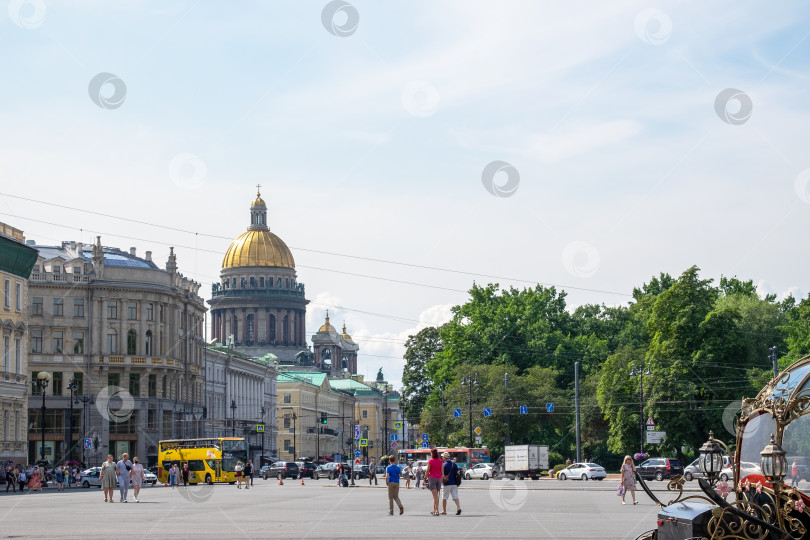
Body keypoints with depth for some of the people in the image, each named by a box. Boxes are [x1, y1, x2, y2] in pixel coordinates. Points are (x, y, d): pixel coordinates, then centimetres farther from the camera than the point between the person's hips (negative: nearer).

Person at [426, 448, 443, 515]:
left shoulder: (430, 461, -7)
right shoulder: (440, 461, 4)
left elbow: (427, 471, -6)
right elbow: (442, 471, 6)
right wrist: (441, 479, 14)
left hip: (432, 478, -4)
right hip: (439, 478, 4)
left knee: (435, 495, -9)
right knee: (435, 495, 14)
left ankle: (437, 511, -16)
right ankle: (434, 510, 19)